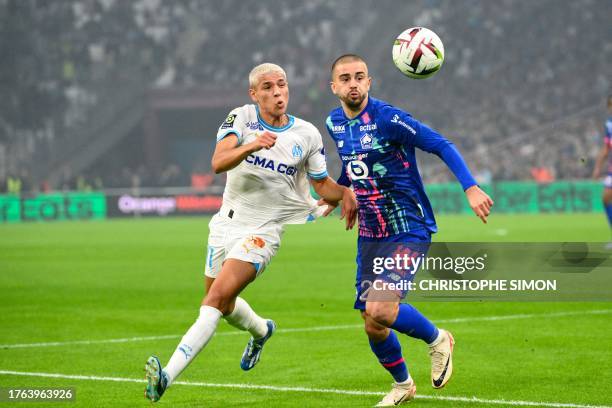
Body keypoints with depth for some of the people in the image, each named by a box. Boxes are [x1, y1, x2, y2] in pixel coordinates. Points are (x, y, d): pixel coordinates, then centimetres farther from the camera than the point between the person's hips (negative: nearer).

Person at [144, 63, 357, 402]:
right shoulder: (241, 118, -6)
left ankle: (166, 377, -28)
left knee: (216, 299, -20)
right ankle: (261, 330, 56)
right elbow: (218, 163, -22)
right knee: (223, 305, 20)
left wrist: (345, 193, -13)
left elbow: (323, 185, 9)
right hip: (226, 223, 3)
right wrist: (250, 146, -40)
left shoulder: (307, 135, -3)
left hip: (262, 232, -3)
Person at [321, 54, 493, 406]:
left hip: (410, 229, -6)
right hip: (370, 234, 6)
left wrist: (471, 187, -27)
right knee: (372, 325, 6)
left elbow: (441, 145, -17)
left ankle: (437, 340, 6)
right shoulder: (334, 123, 5)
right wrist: (337, 194, 32)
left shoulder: (386, 117, -16)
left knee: (380, 310, -24)